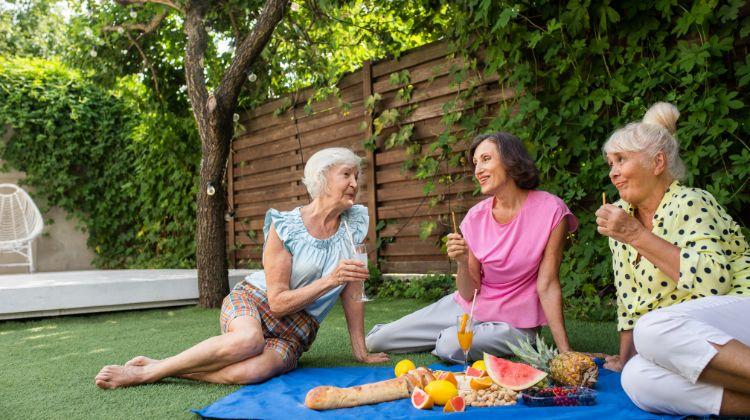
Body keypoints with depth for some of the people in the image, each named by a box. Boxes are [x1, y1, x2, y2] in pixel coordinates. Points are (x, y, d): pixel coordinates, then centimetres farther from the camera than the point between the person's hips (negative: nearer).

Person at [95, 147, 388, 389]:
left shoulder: (354, 223, -3)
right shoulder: (285, 227, -13)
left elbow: (353, 290, 2)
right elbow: (278, 302, -15)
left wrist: (361, 351, 1)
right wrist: (330, 280, -26)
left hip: (296, 329, 3)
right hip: (252, 301, -2)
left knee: (252, 371, -33)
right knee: (248, 340, -40)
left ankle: (160, 370, -12)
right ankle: (145, 369, -17)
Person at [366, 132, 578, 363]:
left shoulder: (550, 210, -16)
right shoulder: (476, 216, -5)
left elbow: (547, 285, -13)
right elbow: (469, 294, -5)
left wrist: (566, 352, -18)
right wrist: (463, 263, -26)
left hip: (512, 323, -4)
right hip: (469, 307, 4)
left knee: (451, 346, -33)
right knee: (374, 341, -1)